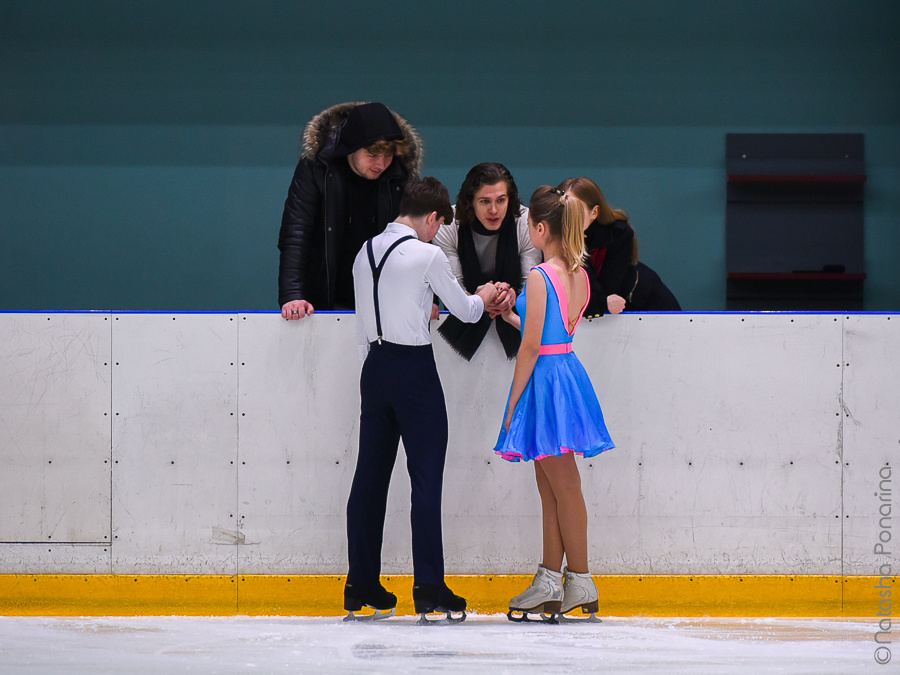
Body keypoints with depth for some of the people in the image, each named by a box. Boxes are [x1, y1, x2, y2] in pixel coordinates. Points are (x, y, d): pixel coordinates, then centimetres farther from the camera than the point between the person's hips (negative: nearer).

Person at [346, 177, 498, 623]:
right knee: (426, 477, -4)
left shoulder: (366, 252, 9)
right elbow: (465, 311, 0)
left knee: (370, 474, 9)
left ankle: (361, 586, 12)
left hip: (375, 367, 7)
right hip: (415, 368, -7)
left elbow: (364, 324, 14)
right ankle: (429, 588, -7)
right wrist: (483, 297, 22)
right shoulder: (427, 255, -10)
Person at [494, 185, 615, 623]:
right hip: (569, 371, 9)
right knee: (548, 485, 14)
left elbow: (532, 345, -17)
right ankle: (549, 582, 18)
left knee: (564, 487, -2)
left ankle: (580, 583, 4)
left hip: (545, 379, -9)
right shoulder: (579, 274, 7)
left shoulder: (540, 277, -17)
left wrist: (513, 402, -11)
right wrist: (511, 315, 21)